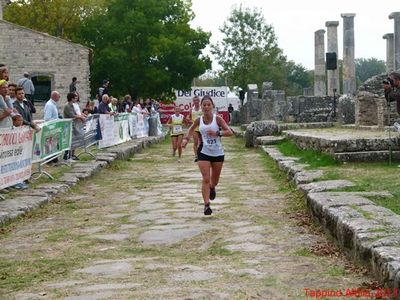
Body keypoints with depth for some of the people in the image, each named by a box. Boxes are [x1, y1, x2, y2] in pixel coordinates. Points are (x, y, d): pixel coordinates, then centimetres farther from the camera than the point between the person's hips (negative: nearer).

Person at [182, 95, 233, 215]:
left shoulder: (217, 119, -10)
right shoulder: (199, 120, -3)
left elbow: (230, 132, -16)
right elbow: (191, 129, 19)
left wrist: (217, 133, -30)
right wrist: (186, 139, 3)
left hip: (218, 153, 0)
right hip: (204, 152, 0)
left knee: (215, 180, 16)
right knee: (206, 179, -14)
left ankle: (212, 188, 53)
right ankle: (206, 205, -15)